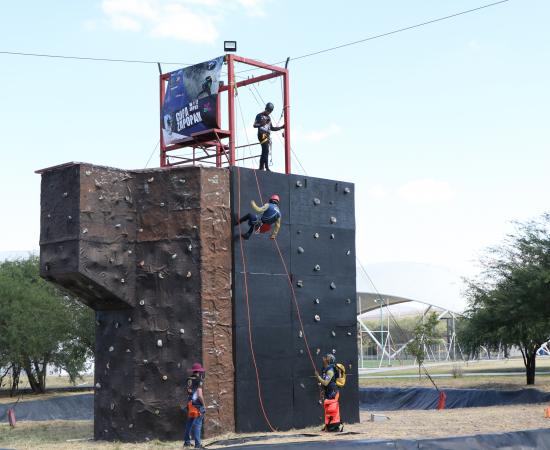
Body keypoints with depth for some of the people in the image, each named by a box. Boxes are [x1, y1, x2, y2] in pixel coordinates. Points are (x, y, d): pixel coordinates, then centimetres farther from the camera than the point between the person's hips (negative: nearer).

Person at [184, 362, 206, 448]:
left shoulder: (189, 380, 8)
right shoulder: (198, 381, -15)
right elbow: (200, 395, -21)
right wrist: (203, 404, -9)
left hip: (190, 405, 8)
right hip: (197, 405, -8)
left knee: (189, 423, 17)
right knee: (197, 425, -3)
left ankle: (187, 442, 26)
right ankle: (197, 444, -2)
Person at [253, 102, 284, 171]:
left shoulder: (268, 118, 25)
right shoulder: (259, 116, 3)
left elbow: (272, 128, 27)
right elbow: (254, 125, -4)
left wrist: (281, 127, 18)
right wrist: (261, 124, -22)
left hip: (268, 135, 8)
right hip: (262, 134, -8)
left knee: (264, 152, 4)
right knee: (266, 150, -22)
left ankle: (261, 168, 6)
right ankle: (266, 167, -28)